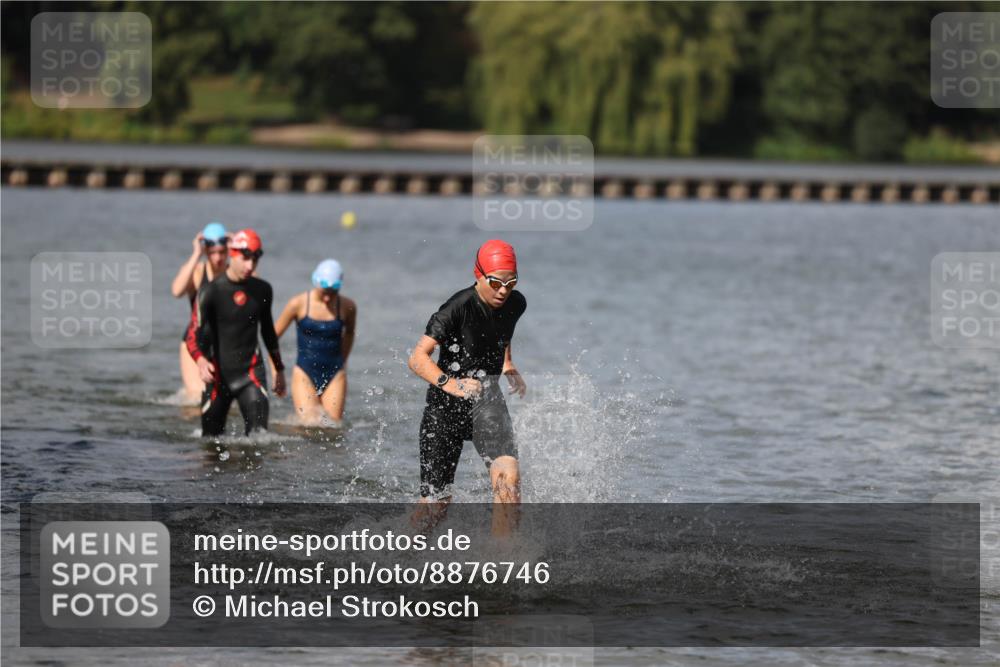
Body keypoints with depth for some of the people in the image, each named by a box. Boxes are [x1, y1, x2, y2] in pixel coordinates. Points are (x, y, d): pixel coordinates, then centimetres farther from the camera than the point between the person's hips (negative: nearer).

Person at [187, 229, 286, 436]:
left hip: (251, 372, 2)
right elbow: (194, 337, -16)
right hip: (219, 375, -2)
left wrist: (279, 369, 27)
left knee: (258, 433, -18)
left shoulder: (262, 291, 6)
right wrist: (201, 360, -38)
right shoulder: (211, 292, -9)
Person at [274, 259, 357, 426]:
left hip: (334, 375, 2)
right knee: (310, 426, -13)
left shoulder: (347, 307, -3)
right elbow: (273, 336, 3)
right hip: (305, 374, -2)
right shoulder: (298, 304, -7)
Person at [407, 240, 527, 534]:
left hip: (487, 402, 4)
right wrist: (448, 383, -44)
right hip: (445, 407, -4)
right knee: (435, 505, 1)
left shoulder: (515, 304, -2)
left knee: (508, 477, -23)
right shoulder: (460, 307, -22)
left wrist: (509, 368, 6)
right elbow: (418, 358, -28)